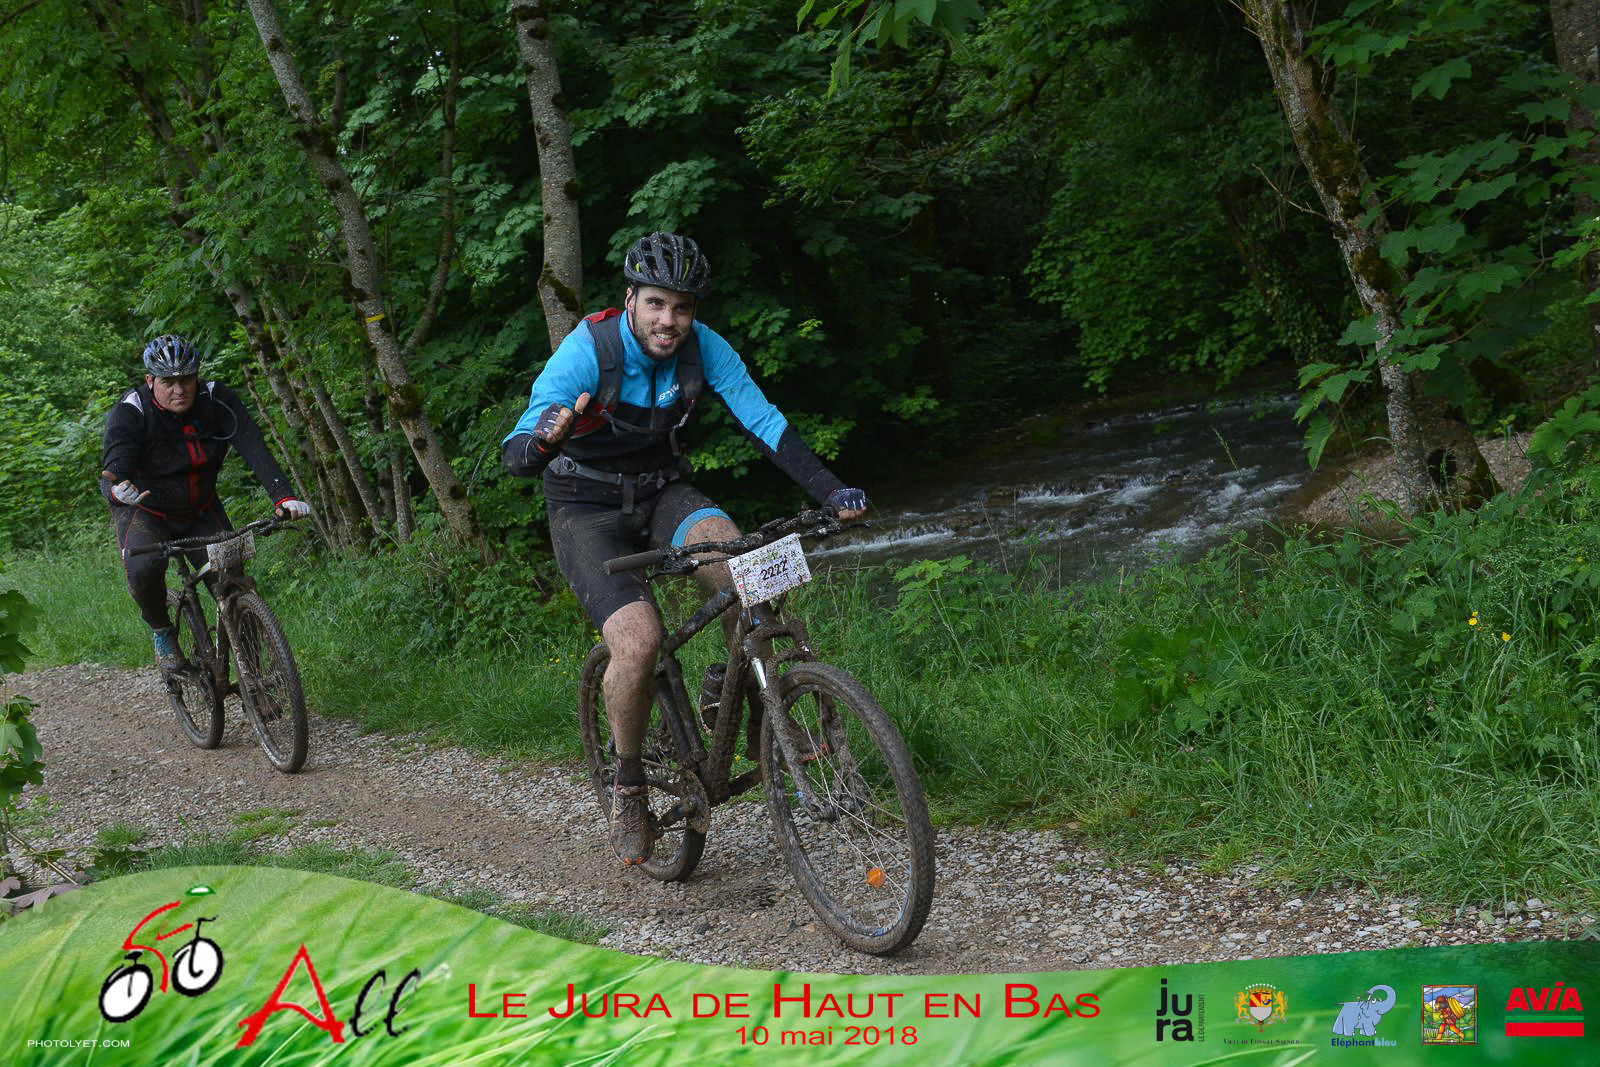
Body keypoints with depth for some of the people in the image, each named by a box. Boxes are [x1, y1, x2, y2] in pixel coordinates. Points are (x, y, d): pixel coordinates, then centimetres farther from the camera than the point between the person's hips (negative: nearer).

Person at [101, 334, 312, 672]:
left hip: (201, 511, 2)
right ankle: (162, 631, -3)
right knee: (144, 568, -32)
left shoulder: (217, 400, -18)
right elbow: (113, 471, -35)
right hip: (145, 512, -2)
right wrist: (116, 491, -61)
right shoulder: (129, 413, -24)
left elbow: (254, 448, -29)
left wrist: (283, 496, -44)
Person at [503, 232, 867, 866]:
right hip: (588, 510, -3)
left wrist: (831, 492, -25)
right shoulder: (587, 351, -24)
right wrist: (543, 442, -55)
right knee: (638, 642, -27)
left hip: (663, 493, 3)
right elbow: (515, 455, -31)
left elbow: (765, 425, -13)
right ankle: (628, 785, -3)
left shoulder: (704, 349, -13)